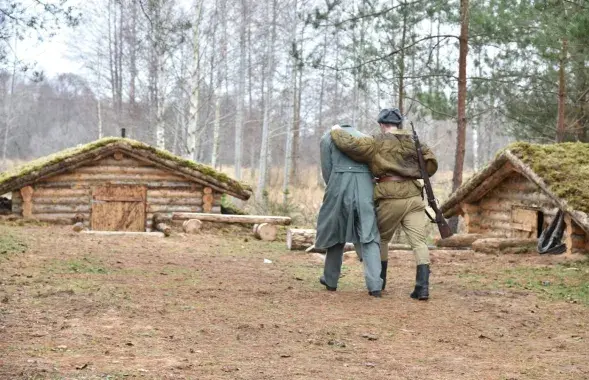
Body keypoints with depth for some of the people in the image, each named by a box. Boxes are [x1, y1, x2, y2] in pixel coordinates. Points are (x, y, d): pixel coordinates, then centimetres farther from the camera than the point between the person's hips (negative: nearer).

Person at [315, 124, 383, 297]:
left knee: (335, 232, 16)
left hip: (340, 186, -2)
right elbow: (373, 167, 19)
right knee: (368, 236, 0)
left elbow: (327, 171, 7)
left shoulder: (327, 138, 13)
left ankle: (331, 279, 29)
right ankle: (374, 285, -15)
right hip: (365, 188, 2)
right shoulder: (365, 138, 23)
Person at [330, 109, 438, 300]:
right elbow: (431, 165, 15)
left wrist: (336, 131, 10)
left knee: (381, 239, 17)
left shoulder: (377, 143, -1)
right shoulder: (414, 142, 13)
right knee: (418, 241, -2)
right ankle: (422, 286, -14)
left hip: (390, 198, -3)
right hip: (413, 197, 3)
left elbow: (349, 143, -9)